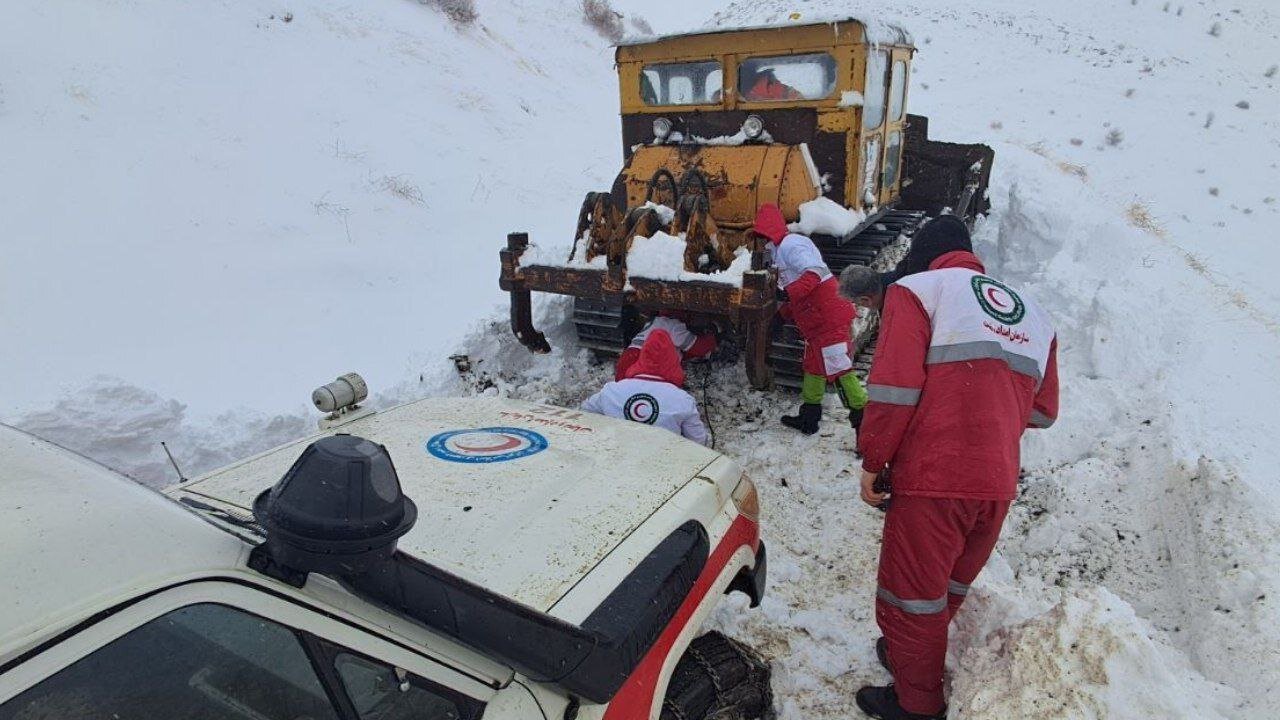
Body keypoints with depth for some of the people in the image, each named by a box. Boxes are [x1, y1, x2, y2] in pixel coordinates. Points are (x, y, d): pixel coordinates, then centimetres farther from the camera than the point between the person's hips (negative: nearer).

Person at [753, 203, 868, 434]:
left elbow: (815, 272, -28)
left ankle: (864, 421, 1)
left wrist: (788, 294, -31)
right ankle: (809, 417, 30)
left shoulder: (790, 245, -13)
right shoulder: (782, 250, 19)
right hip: (816, 323, 11)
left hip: (830, 320, -11)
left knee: (840, 370, -7)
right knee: (813, 368, 18)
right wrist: (782, 315, 17)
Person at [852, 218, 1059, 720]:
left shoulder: (917, 289, 0)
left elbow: (894, 386, -13)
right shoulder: (1033, 314, 18)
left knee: (911, 594, 11)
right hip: (999, 483, 7)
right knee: (949, 588, 24)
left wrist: (872, 461, -4)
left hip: (933, 477, -6)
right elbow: (1041, 412, 16)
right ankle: (914, 655, 45)